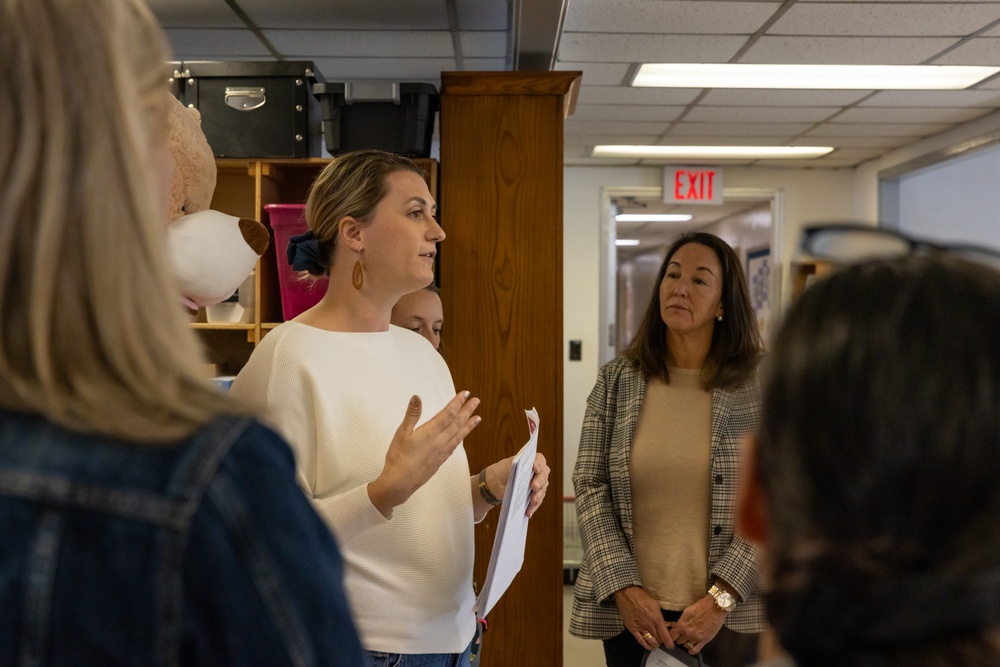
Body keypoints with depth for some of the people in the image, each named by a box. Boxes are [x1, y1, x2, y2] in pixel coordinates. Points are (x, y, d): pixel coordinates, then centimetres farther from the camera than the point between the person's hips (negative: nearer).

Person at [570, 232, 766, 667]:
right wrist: (623, 588, -10)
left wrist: (721, 599, -11)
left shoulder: (761, 384, -4)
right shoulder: (616, 380, 0)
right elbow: (590, 489, -2)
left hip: (729, 614, -1)